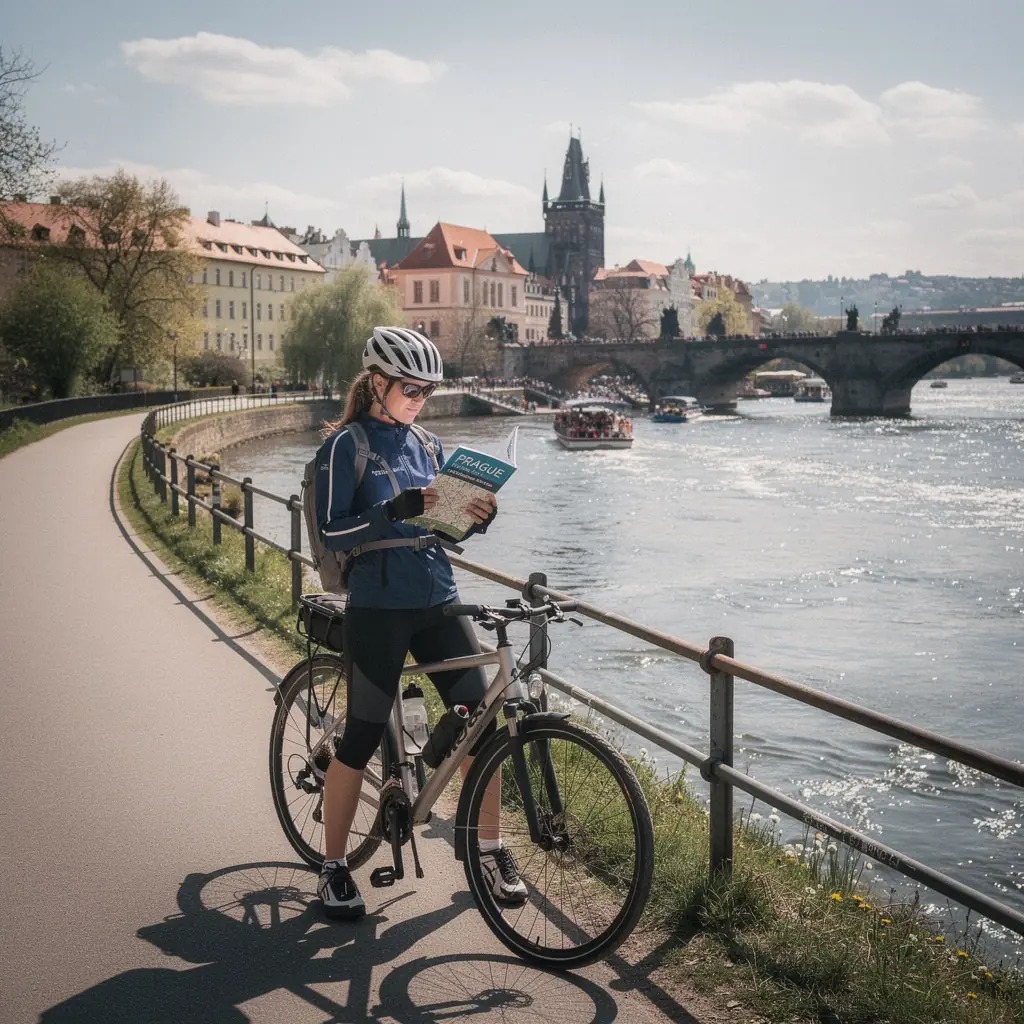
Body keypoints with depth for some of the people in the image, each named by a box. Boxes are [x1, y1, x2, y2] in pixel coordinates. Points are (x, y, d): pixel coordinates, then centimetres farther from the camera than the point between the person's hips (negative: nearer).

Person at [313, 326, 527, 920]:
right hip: (378, 608, -5)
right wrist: (396, 511, -25)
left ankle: (491, 849, 15)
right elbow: (332, 531, -13)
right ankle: (334, 868, 15)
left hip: (438, 601, 5)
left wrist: (478, 517, -5)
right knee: (362, 739, 0)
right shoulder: (346, 445, -5)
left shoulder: (425, 443, 12)